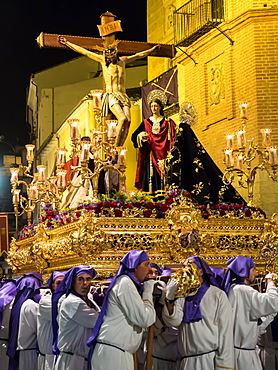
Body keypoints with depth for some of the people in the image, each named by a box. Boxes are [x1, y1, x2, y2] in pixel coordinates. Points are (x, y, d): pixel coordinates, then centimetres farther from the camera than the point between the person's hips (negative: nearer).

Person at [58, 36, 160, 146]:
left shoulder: (123, 60, 17)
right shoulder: (103, 60, 8)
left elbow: (139, 55, 33)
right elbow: (83, 51, 10)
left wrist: (152, 50, 44)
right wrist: (66, 43, 10)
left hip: (123, 96, 4)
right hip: (111, 96, -4)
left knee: (127, 121, -16)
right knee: (123, 119, -25)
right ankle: (116, 147, -15)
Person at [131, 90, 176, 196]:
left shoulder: (167, 122, 7)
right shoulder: (146, 123, 10)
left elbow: (174, 137, 2)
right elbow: (134, 137, 5)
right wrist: (140, 136, -17)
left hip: (163, 155, -1)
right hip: (150, 157, 1)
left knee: (163, 178, -6)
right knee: (151, 178, -4)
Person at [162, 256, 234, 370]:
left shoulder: (218, 295, -2)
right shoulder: (183, 296, 8)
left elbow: (225, 331, -5)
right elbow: (172, 321, -5)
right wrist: (169, 298, -18)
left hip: (211, 359, -3)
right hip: (186, 360, 4)